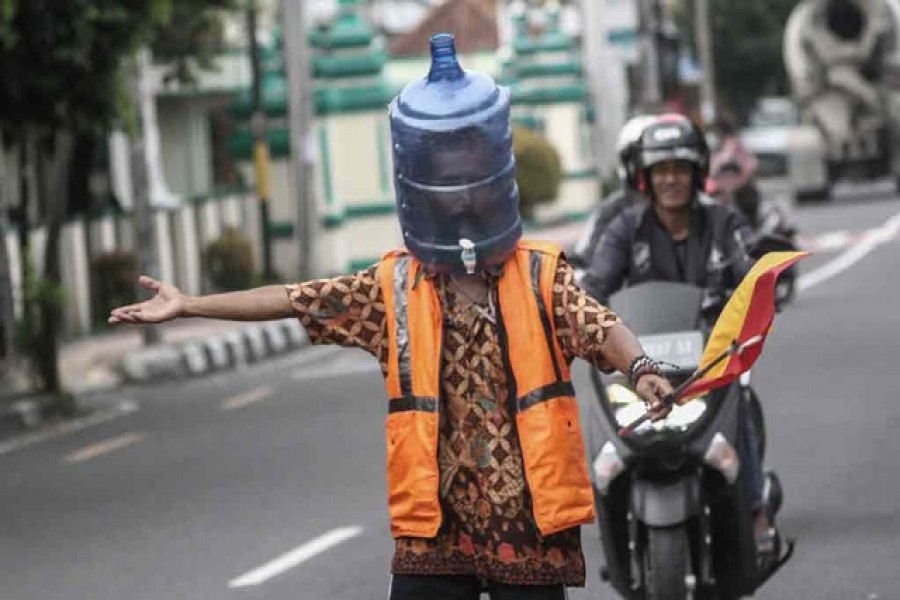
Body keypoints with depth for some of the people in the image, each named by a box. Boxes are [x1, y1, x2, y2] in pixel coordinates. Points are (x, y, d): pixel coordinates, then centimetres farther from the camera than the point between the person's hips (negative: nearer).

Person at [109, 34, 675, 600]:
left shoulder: (542, 277, 0)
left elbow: (601, 328, -16)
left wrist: (642, 369, -39)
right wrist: (187, 306, 8)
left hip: (531, 529, -1)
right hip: (436, 528, 2)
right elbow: (293, 299, 8)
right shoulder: (392, 289, 6)